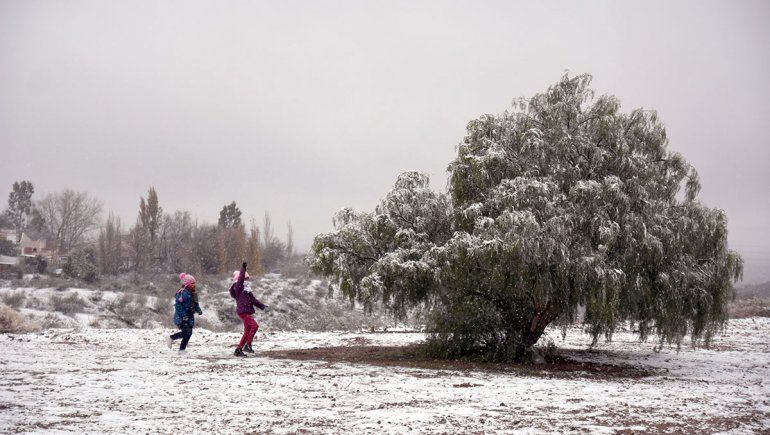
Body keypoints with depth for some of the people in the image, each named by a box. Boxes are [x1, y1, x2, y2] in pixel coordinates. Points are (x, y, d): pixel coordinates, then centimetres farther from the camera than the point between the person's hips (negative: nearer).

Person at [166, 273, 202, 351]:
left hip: (189, 317, 9)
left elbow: (195, 304, 22)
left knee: (189, 333, 4)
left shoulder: (193, 293, 12)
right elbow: (178, 305, -20)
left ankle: (182, 349, 14)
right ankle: (171, 338, 4)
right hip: (181, 317, -9)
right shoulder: (182, 293, -16)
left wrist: (198, 310, 3)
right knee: (186, 332, -17)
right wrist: (184, 315, -24)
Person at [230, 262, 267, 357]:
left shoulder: (245, 287, 19)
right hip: (243, 311, -10)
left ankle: (238, 350, 16)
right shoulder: (238, 287, -7)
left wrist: (262, 306, 16)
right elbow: (240, 279, -29)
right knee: (254, 326, -20)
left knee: (247, 331, 11)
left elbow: (252, 299, 22)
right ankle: (247, 345, -19)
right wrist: (243, 269, -37)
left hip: (247, 312, 10)